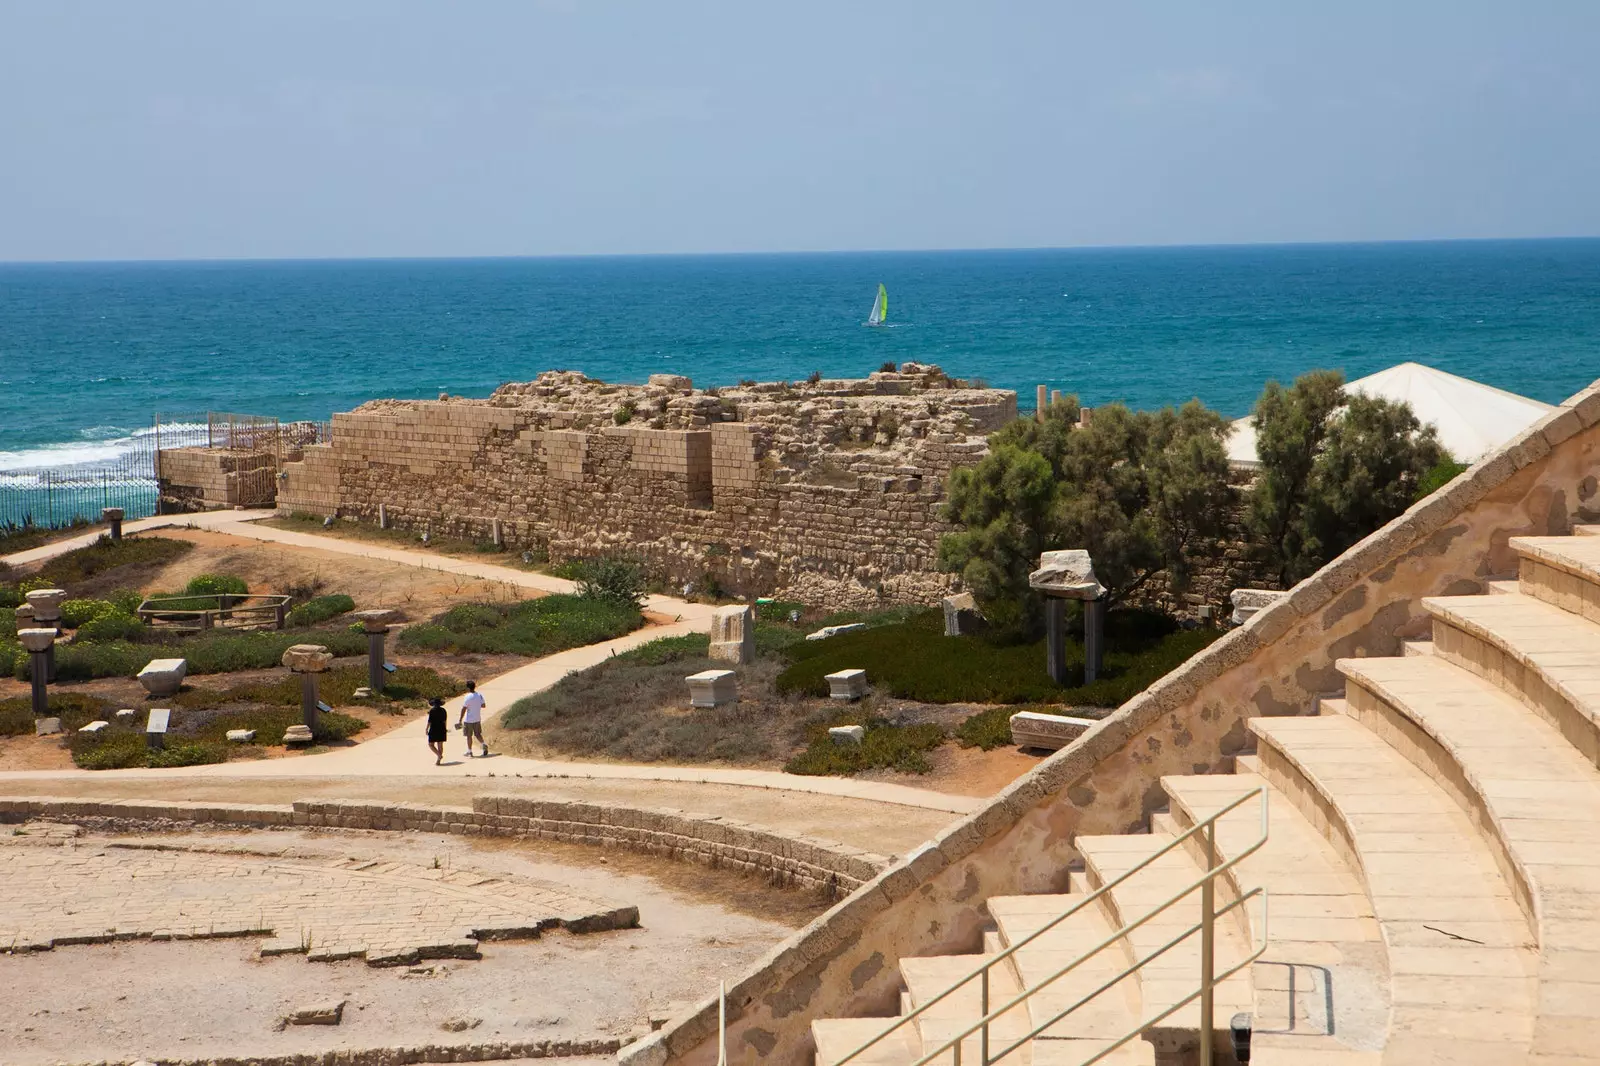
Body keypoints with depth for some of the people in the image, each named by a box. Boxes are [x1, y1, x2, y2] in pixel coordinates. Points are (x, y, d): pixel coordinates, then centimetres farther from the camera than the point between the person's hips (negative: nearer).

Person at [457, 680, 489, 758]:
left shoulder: (468, 697, -18)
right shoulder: (480, 695, -2)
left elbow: (464, 709, -16)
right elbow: (483, 705, 8)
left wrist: (460, 720, -11)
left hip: (468, 720, -5)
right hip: (477, 719, 5)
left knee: (469, 736, 6)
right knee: (478, 734, 16)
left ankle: (469, 752, 11)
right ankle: (484, 744, -6)